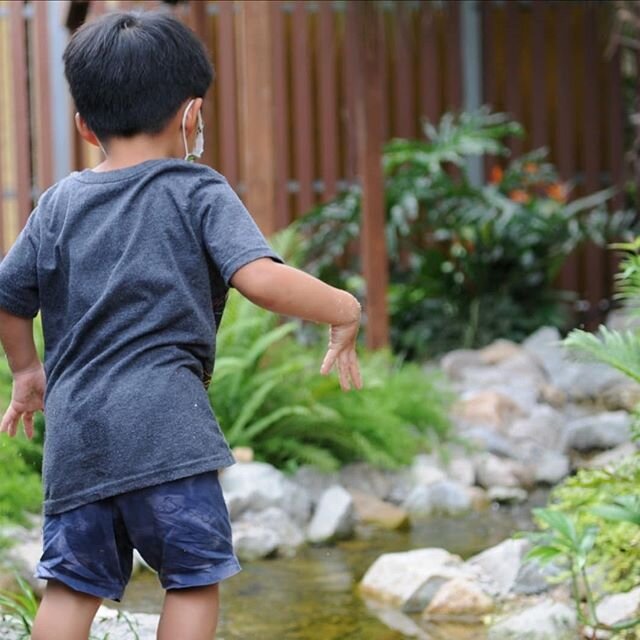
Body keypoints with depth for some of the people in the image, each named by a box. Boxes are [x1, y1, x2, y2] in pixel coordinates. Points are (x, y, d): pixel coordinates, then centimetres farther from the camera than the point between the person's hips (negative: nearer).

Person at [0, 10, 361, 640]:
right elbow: (260, 278, -14)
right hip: (165, 427, -5)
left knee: (72, 580, 11)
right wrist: (342, 309, 0)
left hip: (73, 429, 5)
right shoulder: (198, 193, 0)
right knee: (195, 576, 4)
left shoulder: (60, 203, 13)